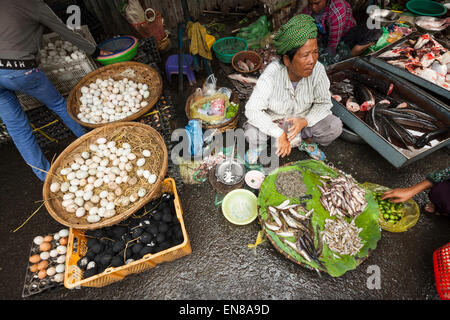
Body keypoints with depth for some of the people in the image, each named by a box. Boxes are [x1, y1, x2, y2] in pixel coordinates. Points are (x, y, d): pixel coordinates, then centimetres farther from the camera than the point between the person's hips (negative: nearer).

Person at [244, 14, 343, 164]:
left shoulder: (318, 70, -20)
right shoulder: (271, 74, -30)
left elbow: (324, 103, -9)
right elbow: (252, 110, -31)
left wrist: (305, 121, -28)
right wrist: (279, 133, -35)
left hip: (303, 118, 3)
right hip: (272, 120, -2)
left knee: (335, 126, -18)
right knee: (252, 133, -32)